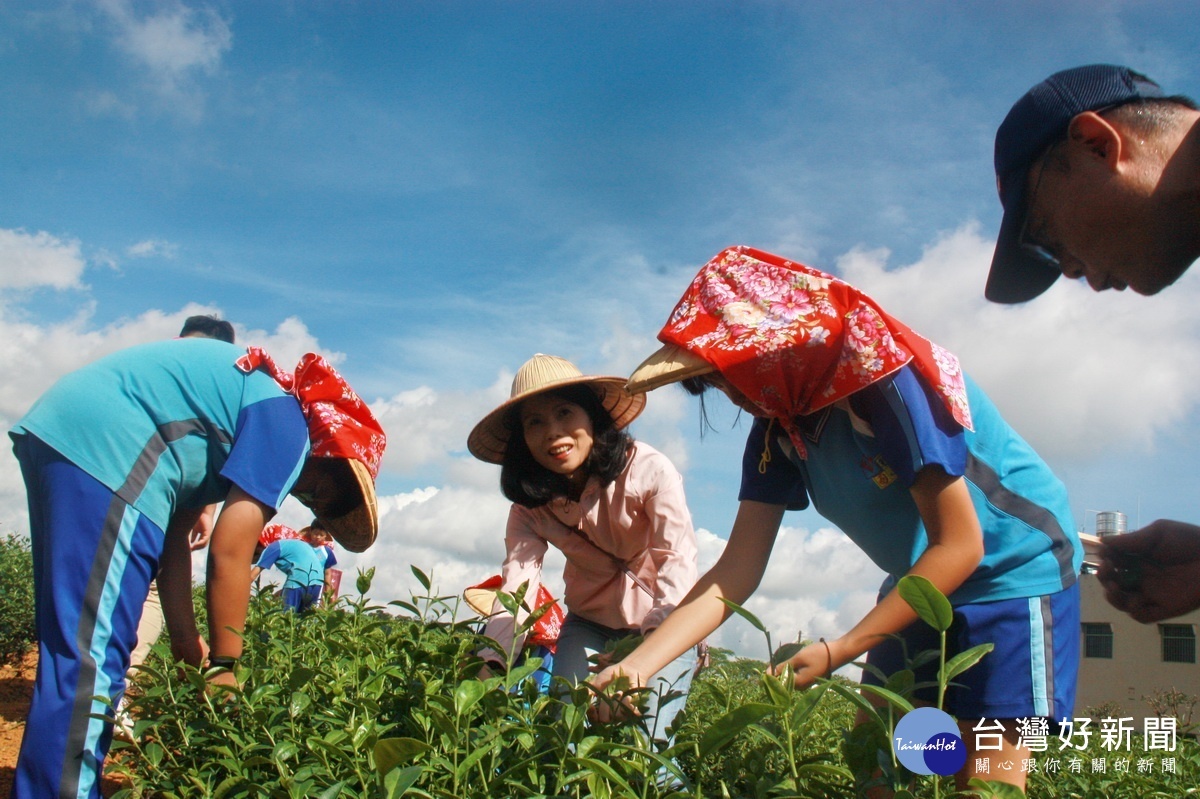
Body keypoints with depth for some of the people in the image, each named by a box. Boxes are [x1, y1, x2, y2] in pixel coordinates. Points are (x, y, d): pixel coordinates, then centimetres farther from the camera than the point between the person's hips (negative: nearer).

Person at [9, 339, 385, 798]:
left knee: (75, 652, 15)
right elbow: (229, 554, -10)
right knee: (91, 662, -9)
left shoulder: (252, 405, 23)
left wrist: (187, 640, 20)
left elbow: (173, 536, 20)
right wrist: (223, 668, -2)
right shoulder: (286, 422, -3)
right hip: (104, 448, -11)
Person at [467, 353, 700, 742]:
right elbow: (515, 586, -21)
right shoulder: (529, 502, -12)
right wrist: (491, 664, -39)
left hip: (663, 627, -3)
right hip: (589, 625, 3)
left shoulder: (650, 471, -26)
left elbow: (678, 573, -33)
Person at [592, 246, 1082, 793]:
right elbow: (734, 575, -8)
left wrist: (837, 653, -26)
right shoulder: (778, 430, -5)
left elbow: (959, 547, -26)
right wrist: (638, 665, -19)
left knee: (988, 767, -11)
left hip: (1015, 568, -6)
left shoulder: (889, 382, -27)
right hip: (923, 583, 7)